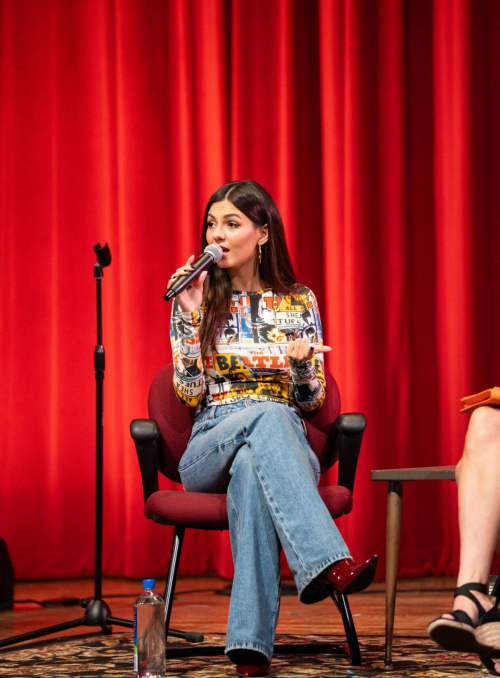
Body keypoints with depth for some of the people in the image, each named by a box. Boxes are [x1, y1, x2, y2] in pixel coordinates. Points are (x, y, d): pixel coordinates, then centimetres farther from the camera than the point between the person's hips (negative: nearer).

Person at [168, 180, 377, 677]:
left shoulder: (298, 302, 13)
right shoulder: (197, 300, 11)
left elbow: (310, 401, 10)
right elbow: (190, 393, 1)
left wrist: (302, 361, -12)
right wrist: (188, 315, -8)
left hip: (284, 446, 0)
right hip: (209, 451, 0)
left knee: (251, 467, -41)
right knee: (267, 414, -39)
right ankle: (328, 561, -57)